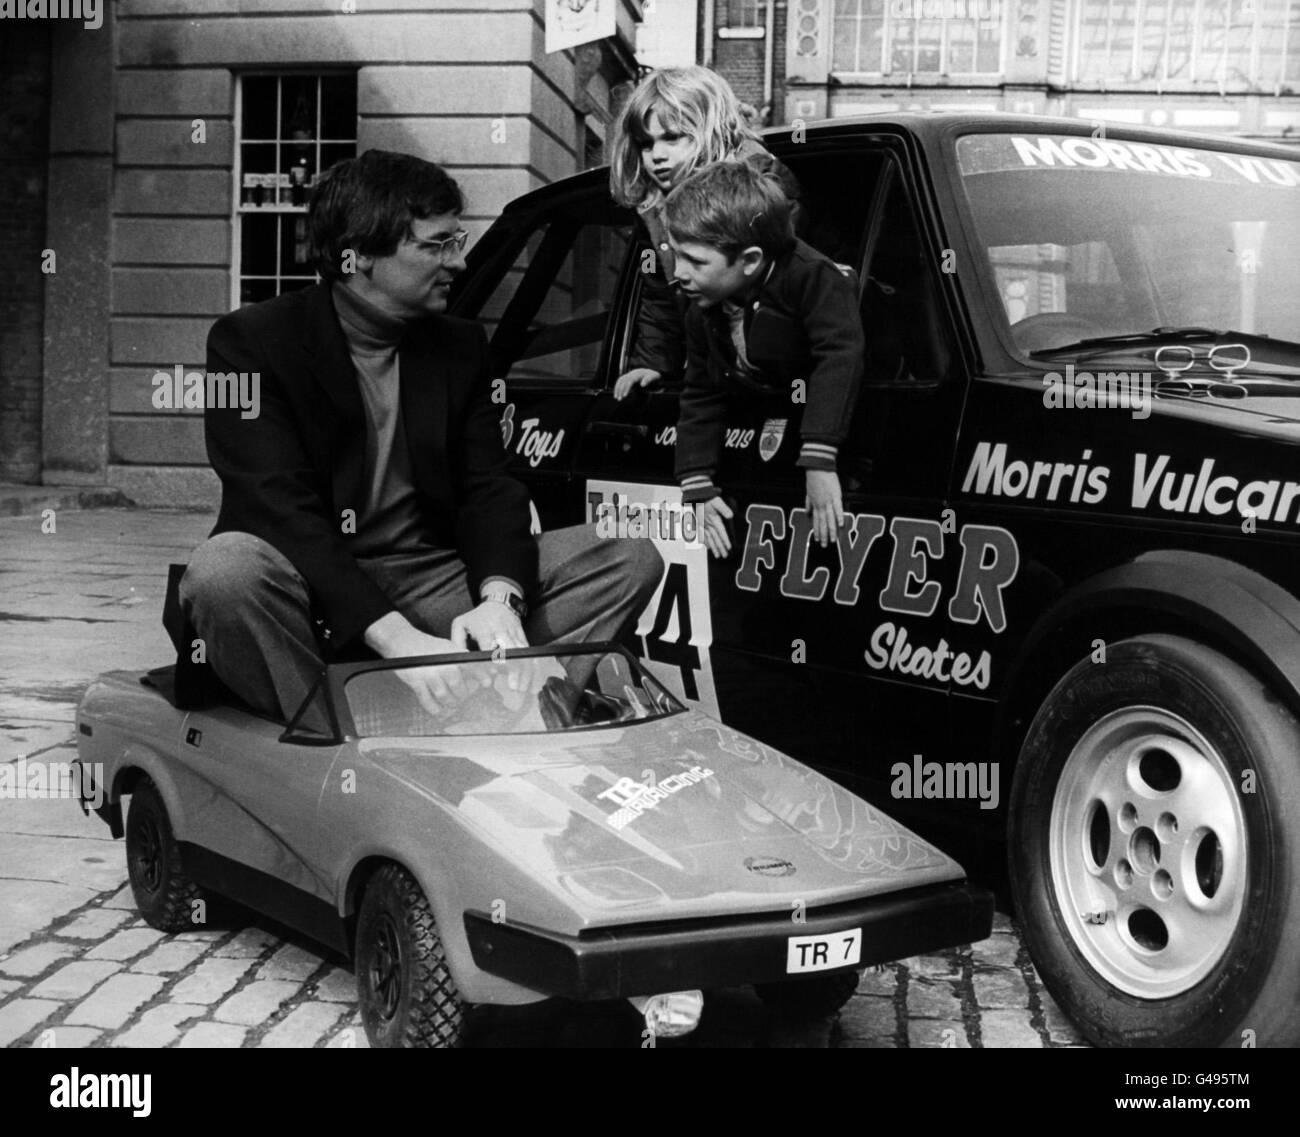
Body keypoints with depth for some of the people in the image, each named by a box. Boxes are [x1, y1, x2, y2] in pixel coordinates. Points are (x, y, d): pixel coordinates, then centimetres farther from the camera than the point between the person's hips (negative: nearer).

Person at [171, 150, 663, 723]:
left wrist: (499, 597, -22)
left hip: (431, 584, 5)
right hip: (312, 593, -4)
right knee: (223, 571, -38)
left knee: (630, 559, -11)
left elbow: (488, 487, 2)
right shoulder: (249, 342, -7)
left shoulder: (460, 344, 10)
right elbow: (281, 509, -19)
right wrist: (395, 635, -33)